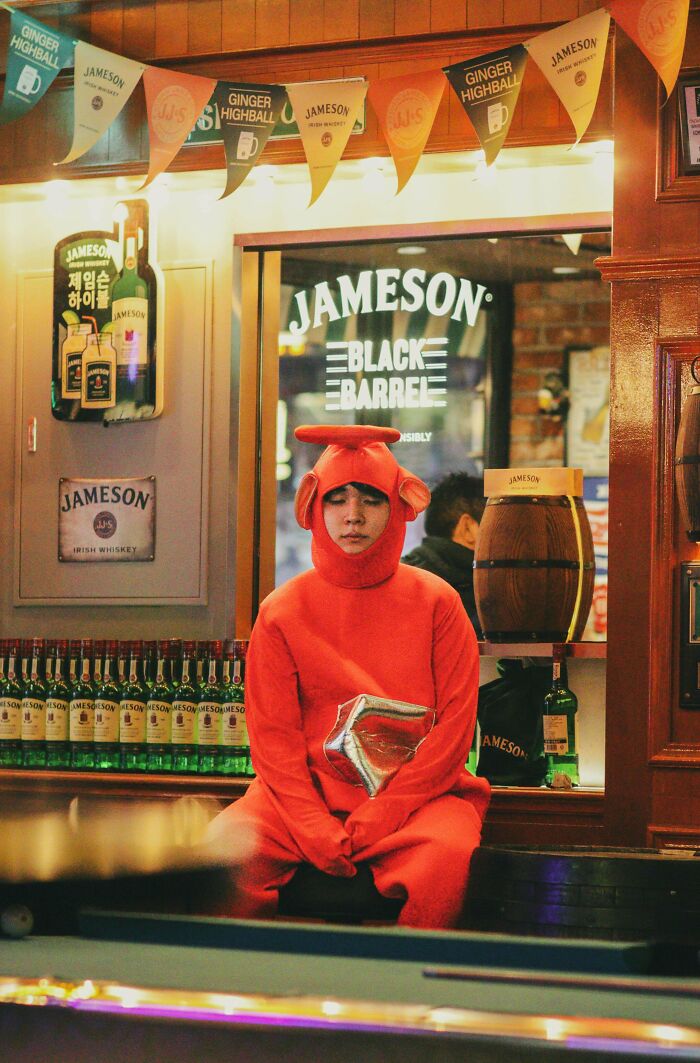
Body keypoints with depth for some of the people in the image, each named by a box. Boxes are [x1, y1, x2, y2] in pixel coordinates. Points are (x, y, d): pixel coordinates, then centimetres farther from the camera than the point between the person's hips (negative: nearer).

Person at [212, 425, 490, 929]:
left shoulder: (436, 603, 5)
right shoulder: (281, 610, 7)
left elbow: (455, 723, 0)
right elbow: (273, 735, 3)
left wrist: (385, 813, -11)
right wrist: (314, 828, -13)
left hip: (413, 793, -1)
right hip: (308, 792, 1)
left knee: (446, 856, -34)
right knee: (226, 847, -27)